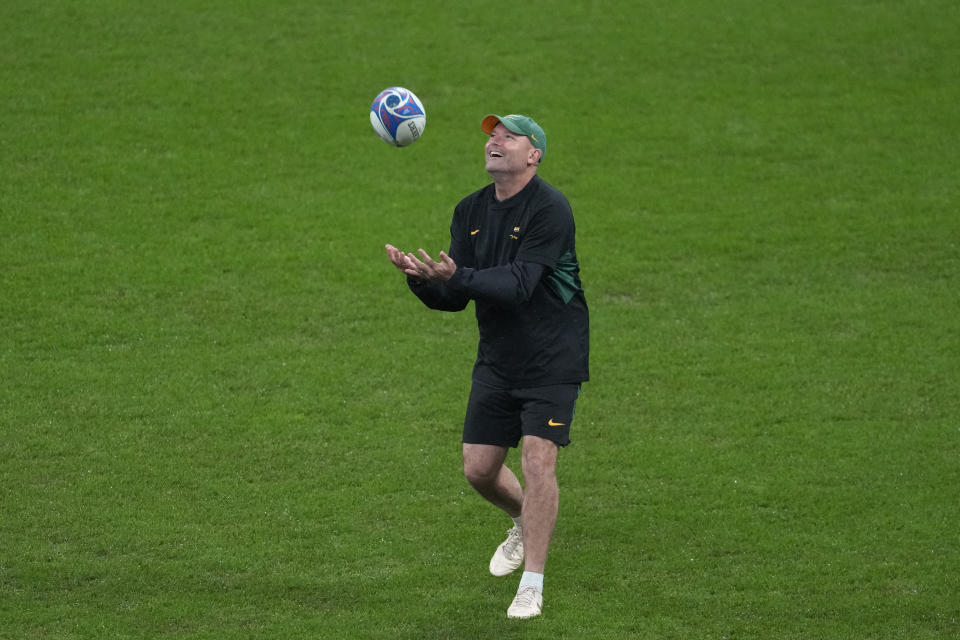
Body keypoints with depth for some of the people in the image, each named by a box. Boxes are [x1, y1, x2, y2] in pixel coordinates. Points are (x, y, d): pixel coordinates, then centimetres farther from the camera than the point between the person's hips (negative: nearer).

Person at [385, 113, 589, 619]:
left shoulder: (550, 210, -17)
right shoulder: (470, 212, 4)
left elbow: (518, 285, -27)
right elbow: (453, 299, 2)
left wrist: (455, 277, -39)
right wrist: (421, 278, -19)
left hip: (552, 359, -6)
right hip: (496, 361, 6)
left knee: (537, 460, -14)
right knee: (479, 468, 6)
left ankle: (531, 586, -6)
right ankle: (525, 525, 39)